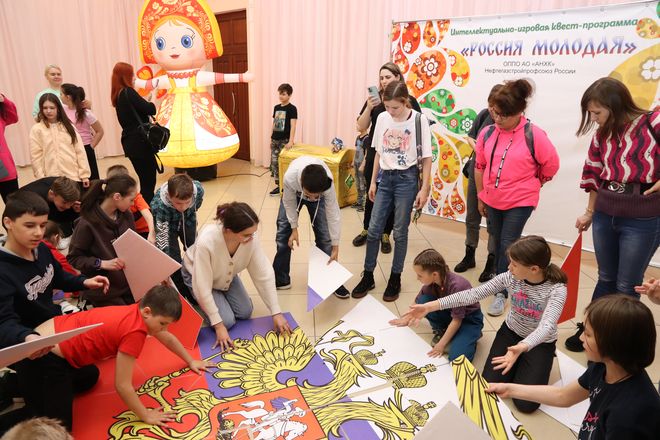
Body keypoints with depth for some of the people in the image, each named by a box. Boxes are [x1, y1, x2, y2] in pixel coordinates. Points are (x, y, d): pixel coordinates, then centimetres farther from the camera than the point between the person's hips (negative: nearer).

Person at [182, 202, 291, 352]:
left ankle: (221, 295, 25)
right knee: (227, 321, -12)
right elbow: (203, 287, -34)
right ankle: (198, 300, 14)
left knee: (245, 312, 0)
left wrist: (276, 313, -22)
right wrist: (218, 325, -29)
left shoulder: (251, 238, -32)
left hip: (227, 275, 4)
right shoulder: (206, 242, -44)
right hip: (197, 275, -4)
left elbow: (264, 275, -24)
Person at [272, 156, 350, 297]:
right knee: (283, 233, -2)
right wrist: (294, 228, -15)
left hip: (320, 193, -1)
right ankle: (280, 280, 12)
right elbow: (289, 203, -22)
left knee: (324, 235, -7)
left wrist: (335, 247, -25)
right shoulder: (289, 177, -43)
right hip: (294, 192, 1)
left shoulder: (328, 185, -42)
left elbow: (333, 214, -30)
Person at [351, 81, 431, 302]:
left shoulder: (419, 120, -9)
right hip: (385, 177, 4)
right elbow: (379, 153, 10)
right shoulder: (382, 118, 3)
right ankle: (368, 276, 19)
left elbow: (426, 158, -6)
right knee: (373, 230, 4)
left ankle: (395, 278, 20)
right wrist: (373, 182, 10)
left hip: (407, 178, -4)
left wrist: (424, 188, -9)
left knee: (400, 232, 4)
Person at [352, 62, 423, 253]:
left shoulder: (409, 100, -3)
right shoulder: (374, 99, 3)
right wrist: (368, 108, -15)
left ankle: (385, 235, 21)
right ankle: (366, 230, 29)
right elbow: (361, 127, 1)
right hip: (374, 154, 2)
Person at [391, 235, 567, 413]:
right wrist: (429, 307, -27)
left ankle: (528, 366, 16)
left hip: (539, 343, -3)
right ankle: (518, 364, 21)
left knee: (525, 403, -13)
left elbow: (547, 327, -41)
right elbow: (473, 294, -20)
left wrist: (522, 347, -64)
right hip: (510, 332, 3)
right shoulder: (510, 277, -17)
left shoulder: (556, 289, -27)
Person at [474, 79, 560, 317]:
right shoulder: (487, 133, -4)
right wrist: (480, 197, 12)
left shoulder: (534, 135, -15)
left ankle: (501, 293, 9)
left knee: (508, 246, -4)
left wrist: (529, 187, 8)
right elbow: (479, 166, 7)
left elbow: (551, 166, -2)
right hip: (492, 201, 4)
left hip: (520, 203, -4)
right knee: (498, 244, 15)